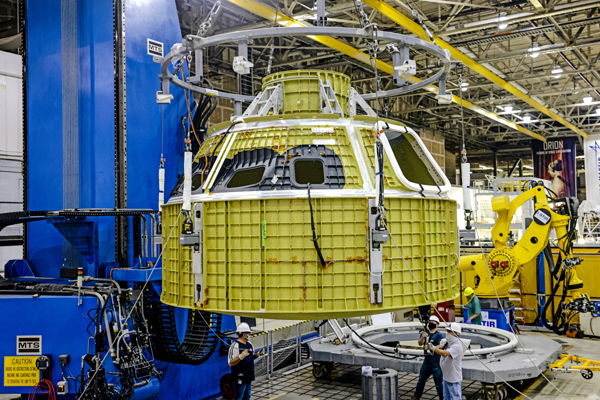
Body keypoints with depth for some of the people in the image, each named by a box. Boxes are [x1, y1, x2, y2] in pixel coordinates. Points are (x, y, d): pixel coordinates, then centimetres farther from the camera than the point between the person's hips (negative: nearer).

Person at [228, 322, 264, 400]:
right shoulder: (235, 346, -17)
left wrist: (258, 354, 2)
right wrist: (241, 356, -33)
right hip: (240, 378, -8)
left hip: (249, 376, 8)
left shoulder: (249, 344, 9)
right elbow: (231, 363, -20)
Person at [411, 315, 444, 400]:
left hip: (436, 365, -6)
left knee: (439, 384, 1)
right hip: (426, 363, 6)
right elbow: (420, 343, -8)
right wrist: (422, 337, -28)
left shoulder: (439, 335, -11)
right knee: (421, 380, 19)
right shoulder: (425, 333, 6)